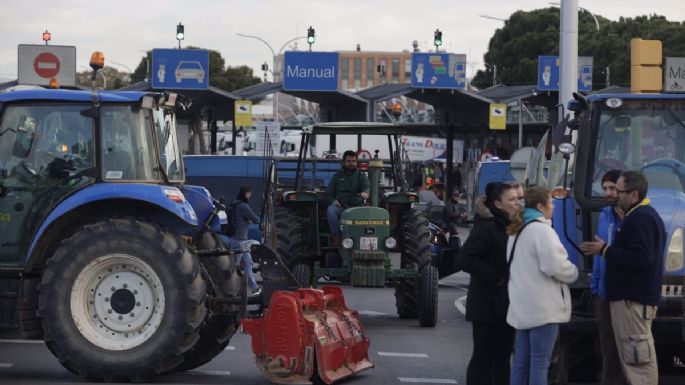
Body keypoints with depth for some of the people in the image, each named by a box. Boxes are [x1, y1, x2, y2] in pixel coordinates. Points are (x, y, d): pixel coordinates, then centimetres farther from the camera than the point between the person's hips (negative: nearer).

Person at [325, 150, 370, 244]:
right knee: (330, 210, -33)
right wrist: (333, 201, -5)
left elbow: (367, 186, -6)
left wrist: (365, 192, -32)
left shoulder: (361, 176, 17)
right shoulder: (337, 176, 21)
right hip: (340, 206, 1)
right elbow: (328, 194, 20)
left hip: (357, 205, -1)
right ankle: (335, 236, -29)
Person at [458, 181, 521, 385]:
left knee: (503, 357, 10)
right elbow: (466, 259, -20)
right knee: (483, 357, -2)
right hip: (487, 304, -7)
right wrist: (496, 278, -19)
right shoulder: (486, 227, -12)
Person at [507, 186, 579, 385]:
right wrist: (573, 273, -2)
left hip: (522, 305, 9)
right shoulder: (541, 229, -13)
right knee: (540, 361, -7)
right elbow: (554, 264, -21)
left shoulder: (517, 231, 17)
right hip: (542, 307, -9)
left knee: (521, 361, 10)